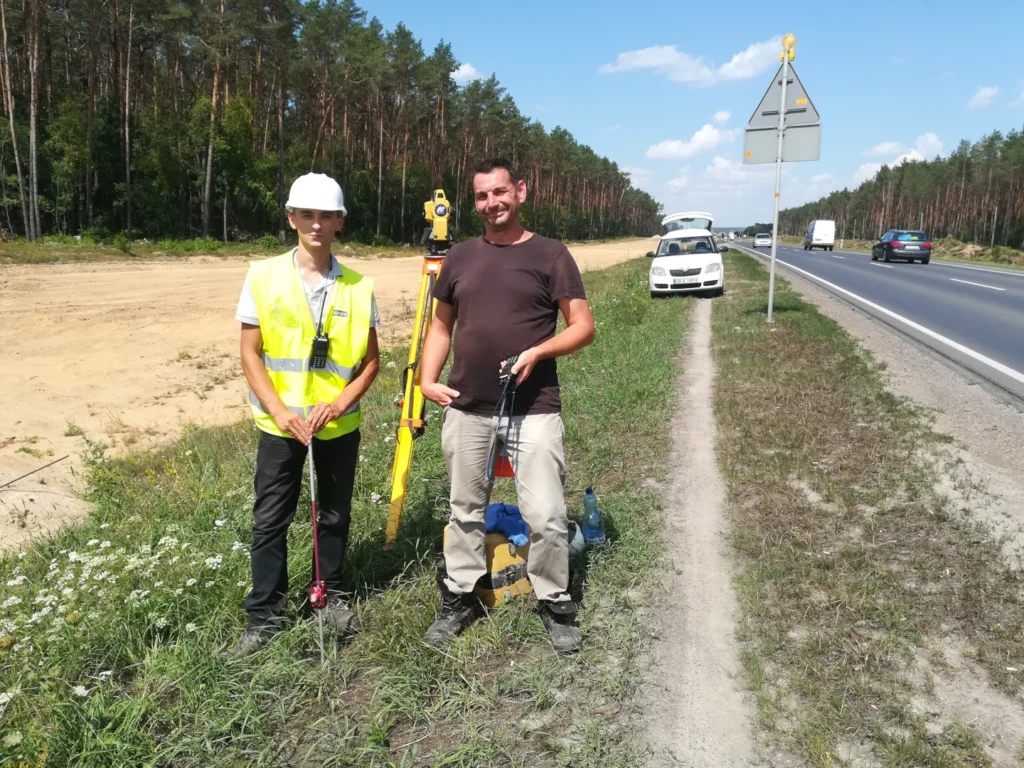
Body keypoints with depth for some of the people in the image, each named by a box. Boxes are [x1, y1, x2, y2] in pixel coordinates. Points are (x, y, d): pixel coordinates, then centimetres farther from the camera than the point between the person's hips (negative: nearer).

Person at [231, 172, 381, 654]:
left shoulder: (358, 287, -3)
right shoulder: (263, 277, -5)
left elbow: (370, 360, 2)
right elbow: (250, 354, -4)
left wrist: (339, 403, -13)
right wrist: (280, 412, -14)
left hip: (340, 425, 1)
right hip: (280, 424, -1)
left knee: (335, 515, 14)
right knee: (270, 521, 6)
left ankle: (329, 594, 34)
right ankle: (264, 615, 21)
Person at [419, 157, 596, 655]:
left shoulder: (550, 254, 0)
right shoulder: (460, 258, 11)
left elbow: (583, 327, -2)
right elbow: (441, 326, 17)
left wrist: (538, 352, -18)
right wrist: (427, 379, 4)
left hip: (533, 411, -3)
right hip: (466, 410, 4)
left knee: (545, 516, -3)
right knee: (465, 509, 14)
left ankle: (556, 604, 18)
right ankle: (459, 599, 30)